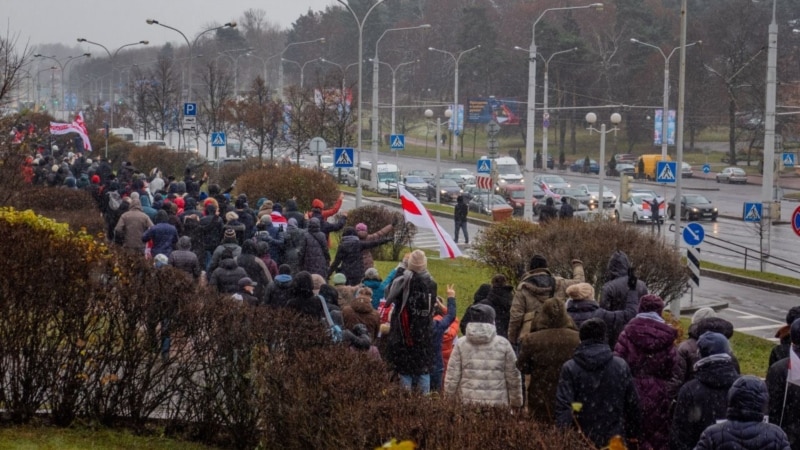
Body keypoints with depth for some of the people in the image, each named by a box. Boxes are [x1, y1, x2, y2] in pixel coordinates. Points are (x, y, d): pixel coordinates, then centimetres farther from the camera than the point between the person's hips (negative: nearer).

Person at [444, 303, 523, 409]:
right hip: (497, 405, -1)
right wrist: (516, 404, 16)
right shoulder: (503, 344, 1)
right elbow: (513, 377, 6)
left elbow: (452, 377, 2)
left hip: (468, 403, 1)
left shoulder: (461, 344, 4)